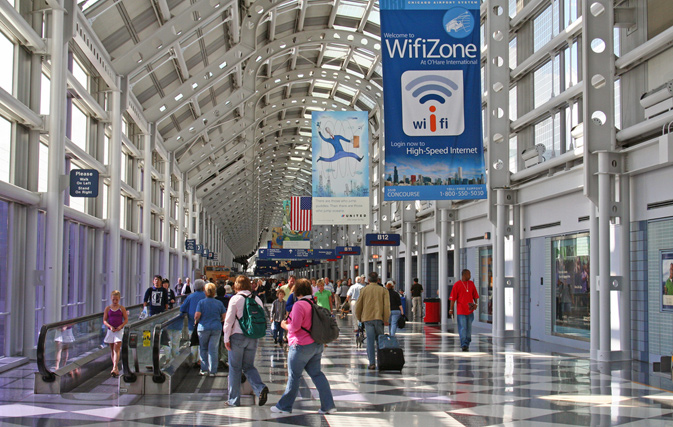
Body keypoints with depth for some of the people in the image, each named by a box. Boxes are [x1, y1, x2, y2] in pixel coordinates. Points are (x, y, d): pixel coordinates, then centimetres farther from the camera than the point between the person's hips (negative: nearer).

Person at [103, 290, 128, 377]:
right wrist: (110, 327, -13)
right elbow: (104, 320, 3)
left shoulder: (122, 308, 2)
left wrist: (121, 326, -14)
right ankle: (116, 369, 18)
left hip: (119, 330, -3)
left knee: (116, 349, -13)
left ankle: (115, 368, -21)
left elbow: (126, 320, 3)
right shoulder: (108, 308, 5)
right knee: (112, 350, 9)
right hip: (111, 331, 3)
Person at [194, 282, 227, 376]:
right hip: (217, 328, 2)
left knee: (203, 349, 13)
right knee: (213, 349, 4)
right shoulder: (219, 303, 3)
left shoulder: (201, 302, -5)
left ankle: (204, 369, 11)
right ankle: (212, 371, 4)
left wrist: (196, 321, 7)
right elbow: (224, 317, 5)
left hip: (203, 328, -2)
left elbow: (197, 315, -13)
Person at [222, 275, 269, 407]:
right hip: (253, 337, 4)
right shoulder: (257, 299, 6)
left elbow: (229, 319, -9)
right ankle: (260, 388, -10)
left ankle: (234, 399, 11)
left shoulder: (235, 299, -7)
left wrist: (226, 338, -4)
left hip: (238, 336, -4)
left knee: (235, 368, 6)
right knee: (249, 366, 15)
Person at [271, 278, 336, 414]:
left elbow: (295, 327, -19)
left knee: (294, 376, 2)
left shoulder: (299, 305, -16)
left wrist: (285, 325, 0)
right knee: (316, 374, 10)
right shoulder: (314, 304, 10)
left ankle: (284, 406, 13)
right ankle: (328, 405, 6)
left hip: (302, 346, -8)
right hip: (317, 345, 8)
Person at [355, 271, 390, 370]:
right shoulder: (383, 290, 4)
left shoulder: (364, 290, 4)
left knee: (370, 341, -1)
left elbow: (358, 306, 6)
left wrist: (359, 317, 19)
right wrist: (386, 319, -1)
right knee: (380, 340, 11)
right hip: (379, 318, 0)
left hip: (367, 318, 0)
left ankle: (372, 363, -7)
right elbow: (387, 306, -4)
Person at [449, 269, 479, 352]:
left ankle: (467, 344, 21)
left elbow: (475, 295, 13)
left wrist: (475, 303, -3)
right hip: (461, 310, -5)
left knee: (469, 328, 10)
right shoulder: (457, 285, -5)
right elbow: (453, 298, -4)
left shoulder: (471, 283, 9)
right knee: (462, 328, -6)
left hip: (470, 310, 5)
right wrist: (451, 309, -5)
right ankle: (464, 345, -5)